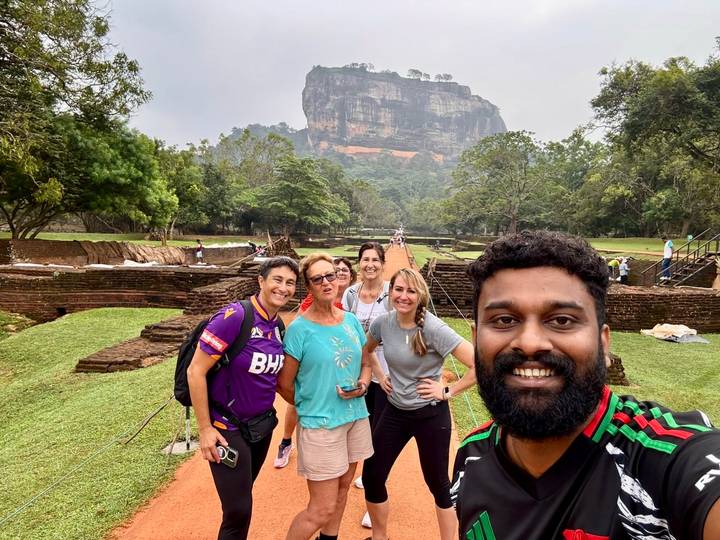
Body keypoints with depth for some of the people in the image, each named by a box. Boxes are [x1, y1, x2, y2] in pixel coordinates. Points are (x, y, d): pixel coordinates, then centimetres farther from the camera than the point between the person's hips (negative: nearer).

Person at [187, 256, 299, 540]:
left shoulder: (279, 326, -1)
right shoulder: (234, 316, -22)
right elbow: (195, 371, -19)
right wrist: (205, 429, -17)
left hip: (262, 426, 7)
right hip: (227, 429, -6)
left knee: (241, 498, 23)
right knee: (238, 511, 2)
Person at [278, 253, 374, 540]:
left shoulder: (351, 320, 2)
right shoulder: (300, 328, -14)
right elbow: (284, 383, -7)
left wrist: (363, 384, -7)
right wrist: (312, 406, 5)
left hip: (356, 417, 6)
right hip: (320, 425, -6)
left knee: (342, 487, 21)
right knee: (322, 509, 0)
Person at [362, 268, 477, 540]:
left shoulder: (434, 328, -23)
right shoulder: (383, 322, -7)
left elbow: (479, 365, -24)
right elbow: (366, 351, 16)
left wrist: (448, 391, -18)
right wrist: (380, 376, 5)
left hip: (430, 415, -5)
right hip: (395, 411, 5)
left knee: (437, 482, 12)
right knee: (371, 476, 11)